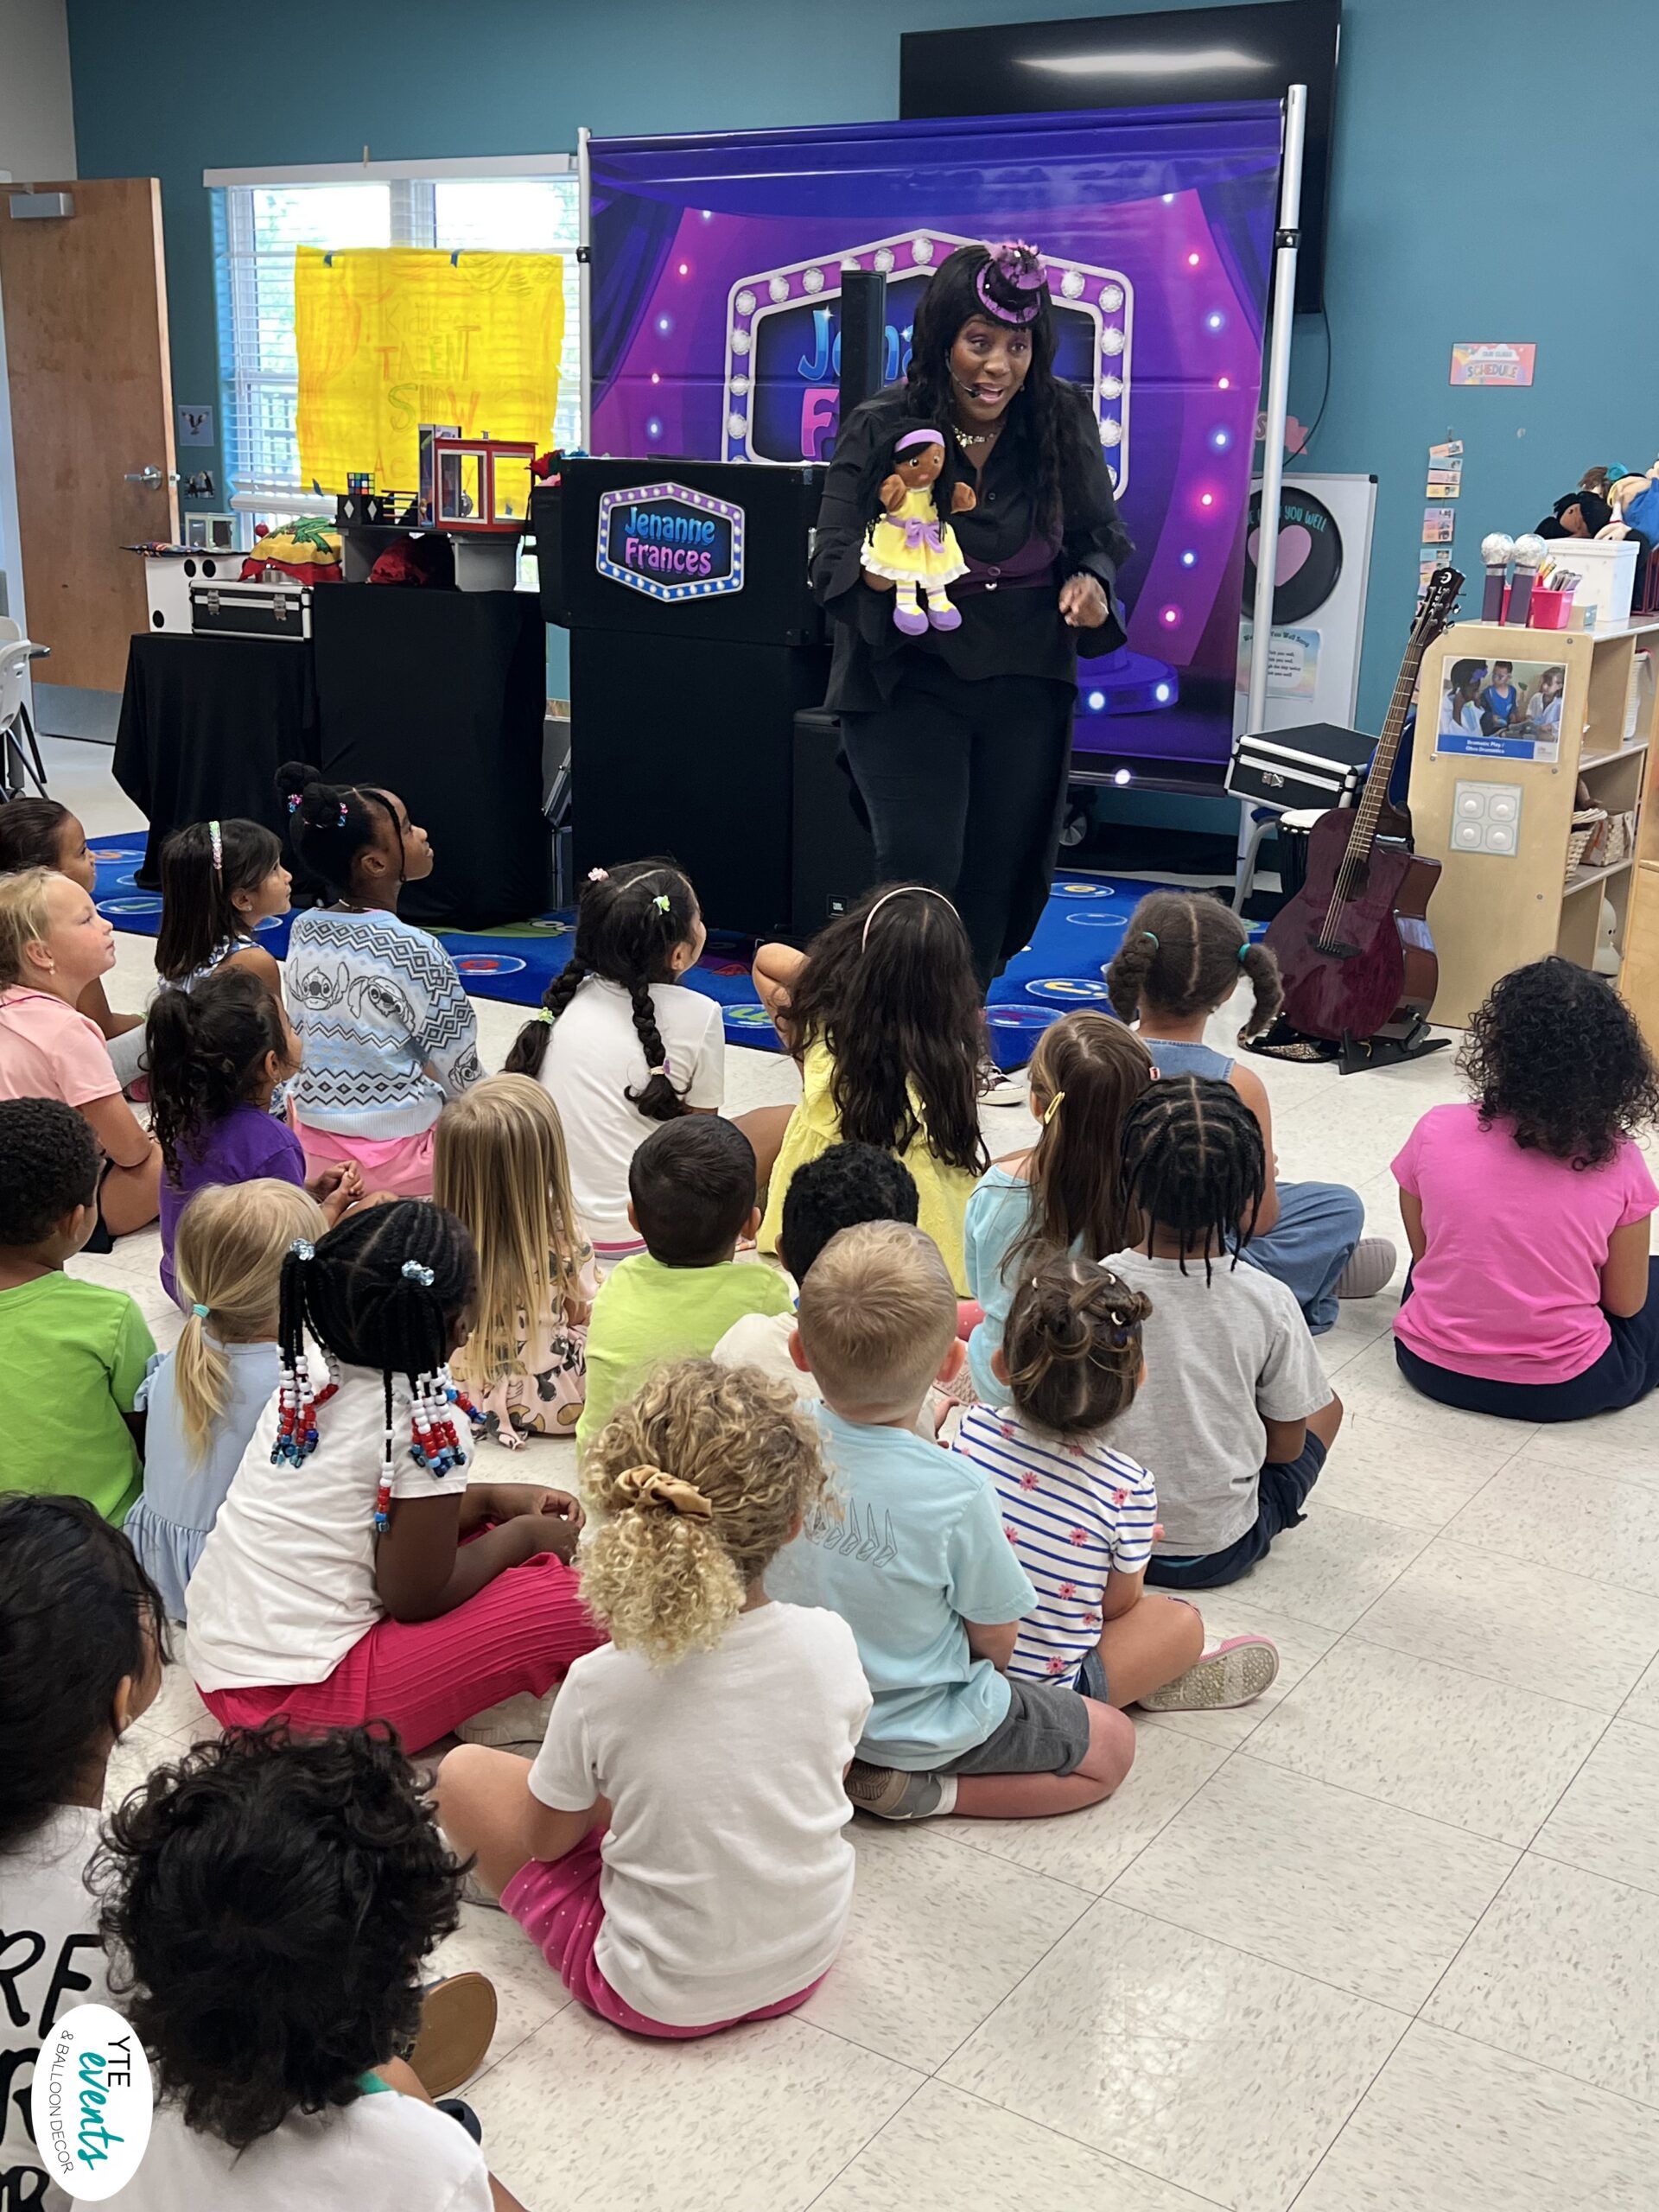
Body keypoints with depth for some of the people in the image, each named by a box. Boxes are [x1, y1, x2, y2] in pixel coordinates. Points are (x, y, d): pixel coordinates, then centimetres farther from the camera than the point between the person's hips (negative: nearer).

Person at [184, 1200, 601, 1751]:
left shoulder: (306, 1381, 2)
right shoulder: (423, 1425, -20)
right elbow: (416, 1597, -12)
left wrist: (493, 1500, 16)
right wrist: (521, 1535, 1)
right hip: (302, 1699, -8)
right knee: (579, 1601, -11)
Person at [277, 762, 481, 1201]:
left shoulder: (302, 932, -2)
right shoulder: (415, 953, -21)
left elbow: (303, 1042, 9)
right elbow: (461, 1078, -13)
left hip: (316, 1150, 7)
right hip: (398, 1157, -7)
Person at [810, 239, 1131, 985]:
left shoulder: (1063, 421, -2)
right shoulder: (881, 429, -9)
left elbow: (1101, 534, 10)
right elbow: (831, 567, -11)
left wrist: (1091, 582, -12)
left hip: (1027, 682, 3)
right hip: (907, 678, -3)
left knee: (1000, 879, 8)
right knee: (922, 866, -15)